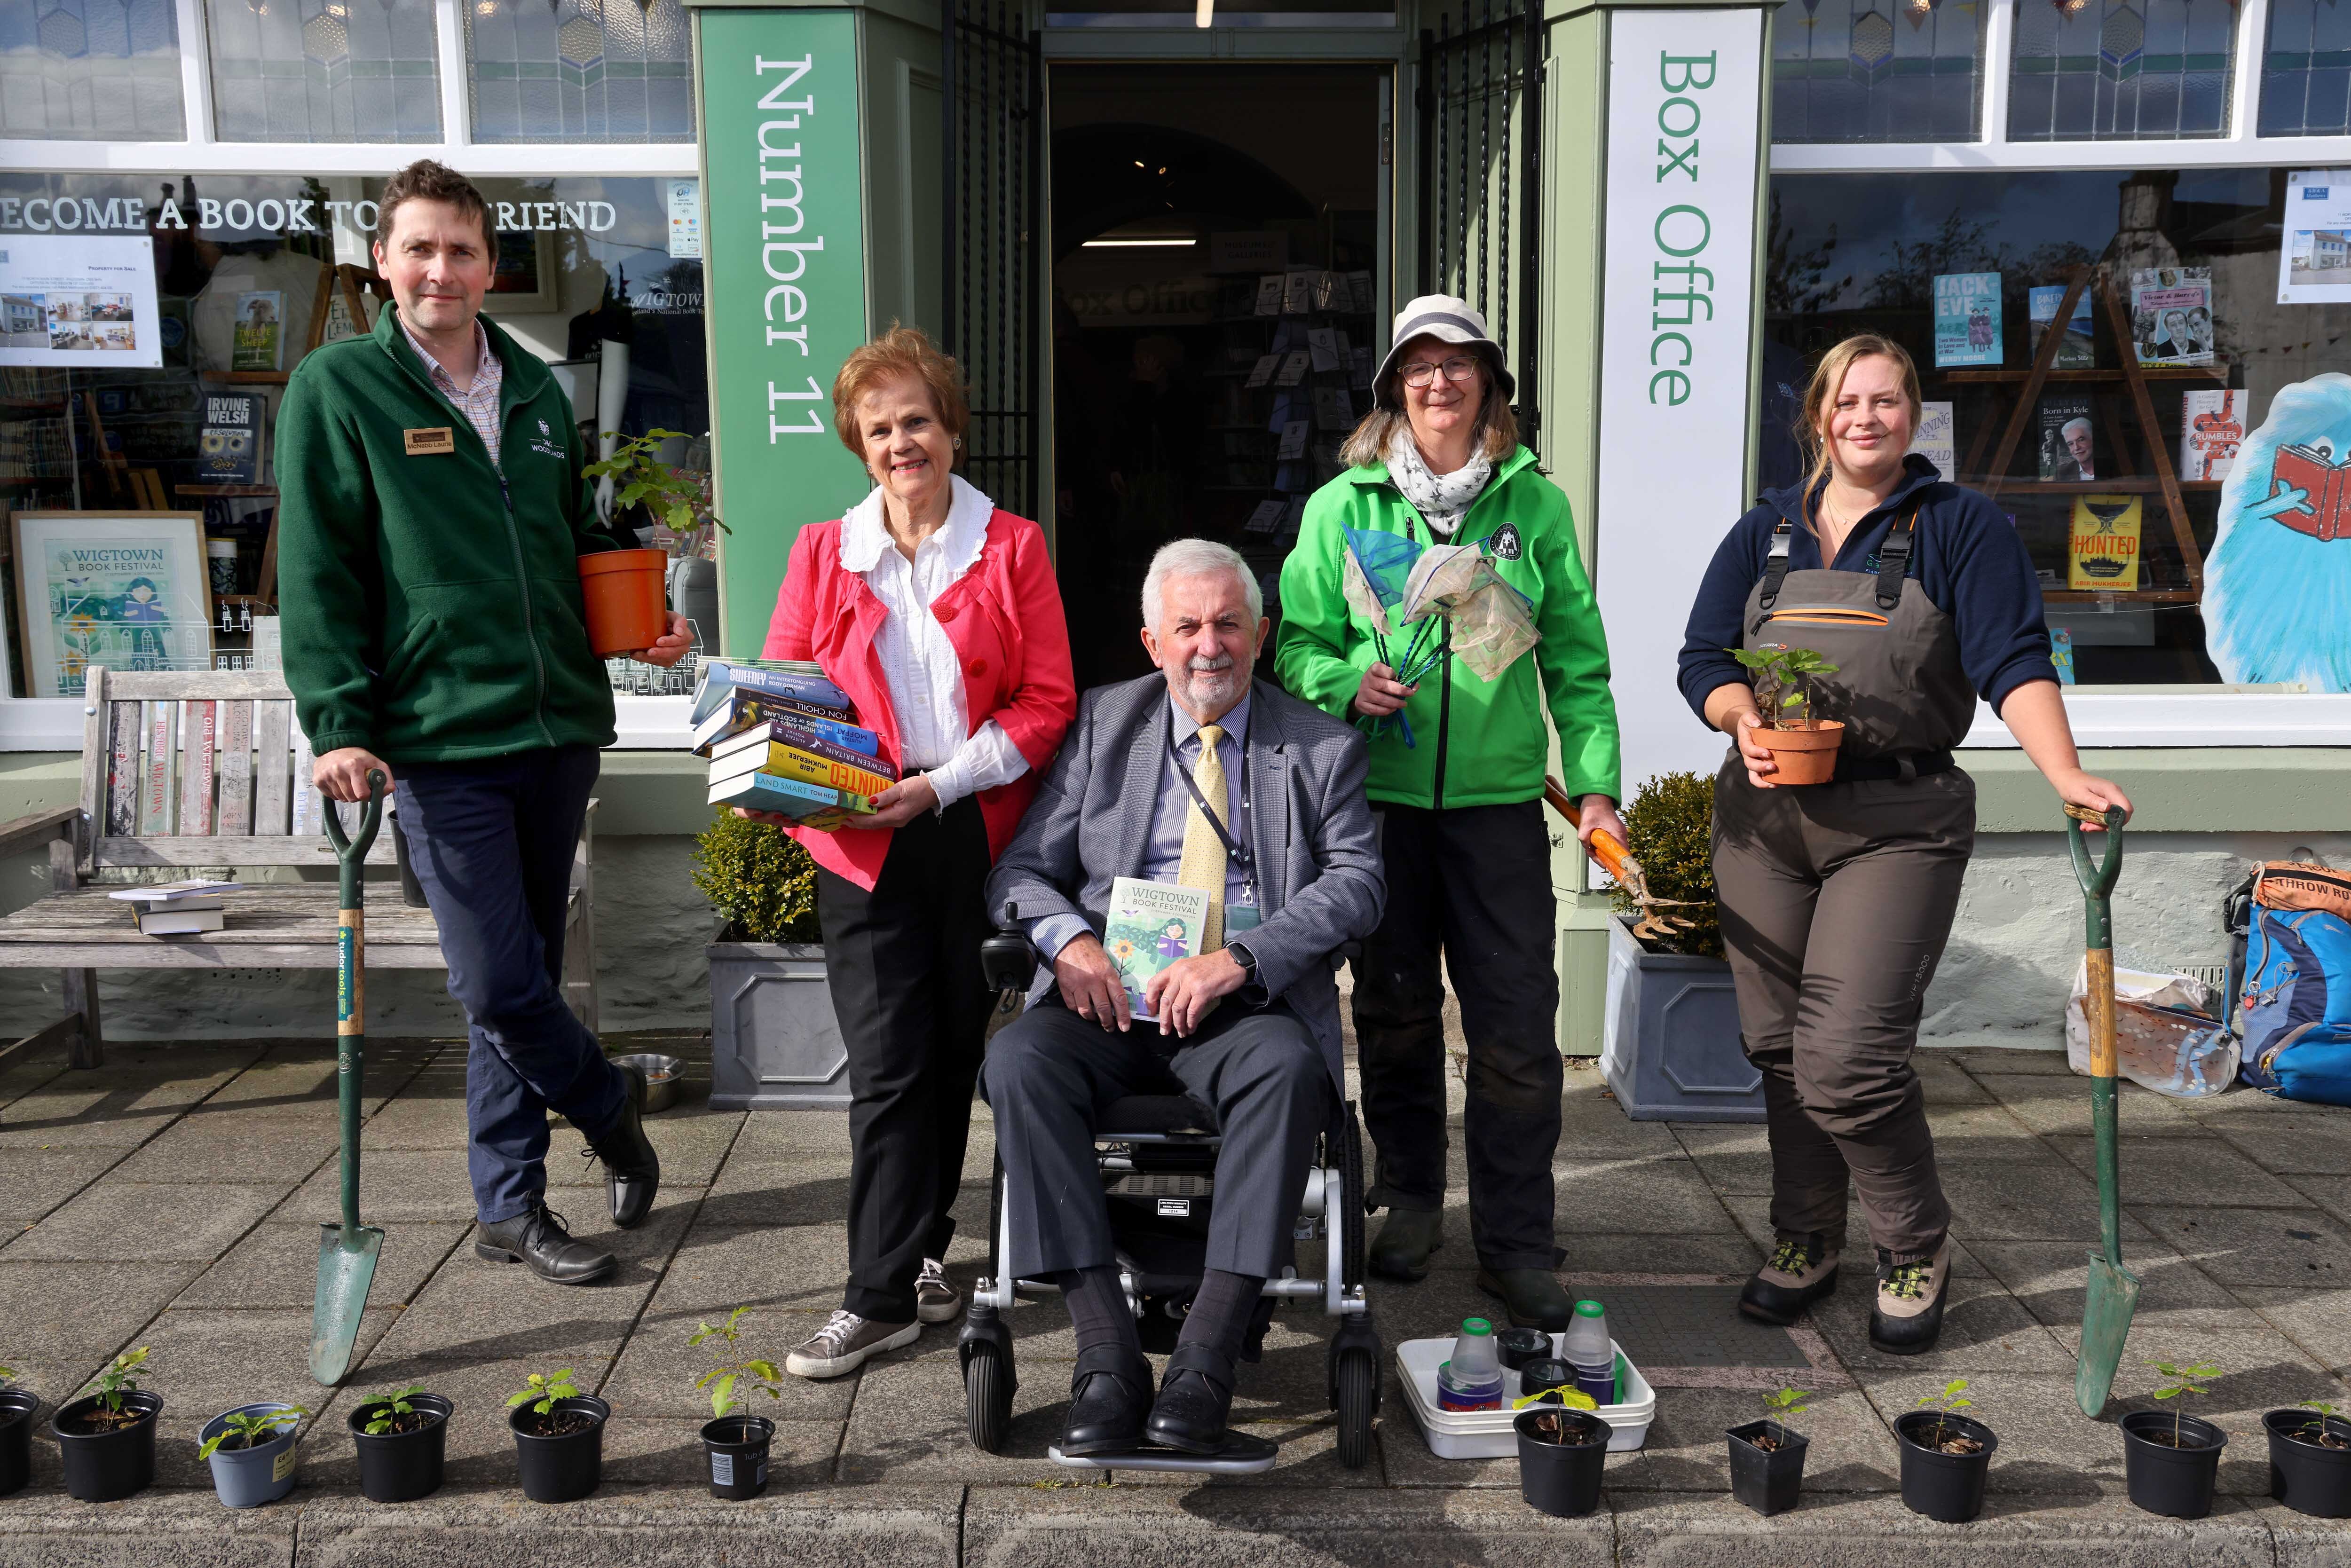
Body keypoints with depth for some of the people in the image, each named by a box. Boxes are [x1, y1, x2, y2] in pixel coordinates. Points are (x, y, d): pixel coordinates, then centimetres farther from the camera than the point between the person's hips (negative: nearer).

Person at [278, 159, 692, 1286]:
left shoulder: (535, 390, 13)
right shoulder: (336, 389, -1)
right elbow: (315, 573, -4)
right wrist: (337, 722, -13)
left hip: (555, 727, 5)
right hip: (438, 740, -5)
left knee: (524, 976, 12)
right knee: (500, 984, -8)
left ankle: (511, 1206, 23)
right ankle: (610, 1105, 21)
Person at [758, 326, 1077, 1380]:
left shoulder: (1011, 547, 4)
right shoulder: (822, 554, 10)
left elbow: (1049, 700, -1)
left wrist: (942, 784, -12)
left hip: (977, 835, 0)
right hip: (864, 847, 0)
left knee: (953, 1051, 10)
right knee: (886, 1065, -4)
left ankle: (920, 1248, 27)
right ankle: (884, 1293, 3)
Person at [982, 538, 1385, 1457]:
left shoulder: (1321, 746, 10)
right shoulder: (1104, 723, 15)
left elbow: (1357, 882, -2)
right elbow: (1024, 866, 11)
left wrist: (1241, 959, -17)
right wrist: (1067, 938, -12)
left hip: (1251, 1007, -2)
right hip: (1112, 1000, 2)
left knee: (1288, 1071, -35)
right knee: (1019, 1060, -28)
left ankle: (1206, 1356, -32)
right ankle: (1107, 1352, -28)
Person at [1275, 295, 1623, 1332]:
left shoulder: (1535, 505, 6)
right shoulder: (1343, 507, 5)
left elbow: (1577, 658, 7)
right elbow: (1299, 640, 7)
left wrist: (1594, 783, -2)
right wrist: (1346, 685, -14)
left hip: (1499, 798, 0)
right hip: (1378, 795, 0)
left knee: (1517, 1025, -2)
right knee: (1396, 1013, 11)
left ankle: (1515, 1243, 11)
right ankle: (1409, 1201, 30)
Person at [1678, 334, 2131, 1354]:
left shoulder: (1961, 527, 3)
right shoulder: (1766, 533, 14)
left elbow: (2013, 662, -8)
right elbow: (1703, 658, 9)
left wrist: (2066, 775, -23)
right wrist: (1745, 717, -13)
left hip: (1898, 822, -4)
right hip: (1764, 817, 4)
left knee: (1848, 1059, -12)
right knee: (1780, 1048, 9)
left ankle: (1917, 1247, 13)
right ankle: (1806, 1240, 28)